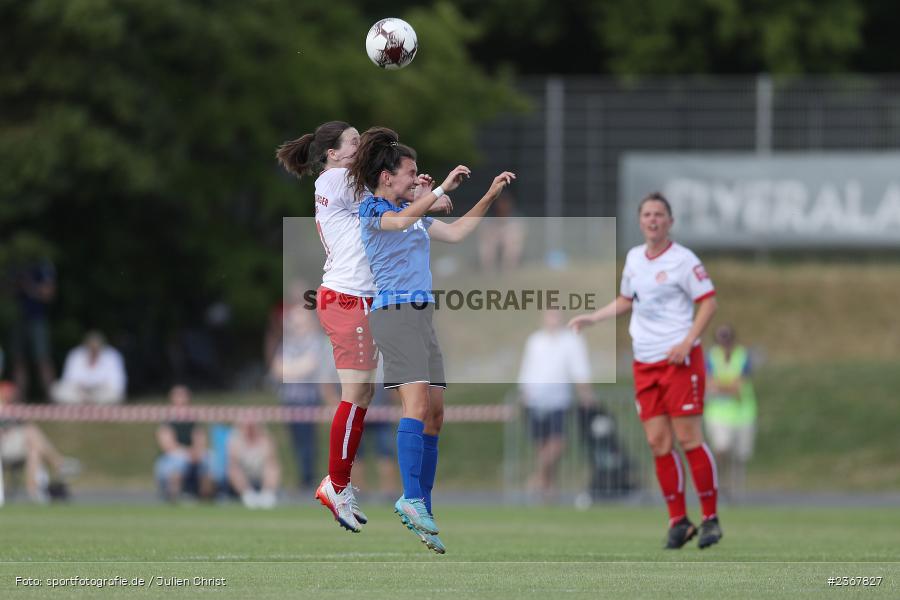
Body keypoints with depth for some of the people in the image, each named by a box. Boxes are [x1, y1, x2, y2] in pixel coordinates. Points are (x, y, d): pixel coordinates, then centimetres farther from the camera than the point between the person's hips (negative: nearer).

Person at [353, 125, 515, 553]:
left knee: (435, 413, 4)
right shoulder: (371, 211, -3)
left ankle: (422, 513, 5)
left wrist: (490, 197, 22)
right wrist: (443, 189, -33)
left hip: (421, 315, 9)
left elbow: (455, 233, 27)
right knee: (417, 402, -23)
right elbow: (401, 221, -25)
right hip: (394, 310, -9)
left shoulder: (414, 212, 22)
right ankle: (411, 499, -31)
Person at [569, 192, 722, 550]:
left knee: (688, 439, -9)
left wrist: (687, 343, -17)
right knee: (658, 443, 1)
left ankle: (710, 518, 0)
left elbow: (708, 302, -8)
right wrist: (591, 319, 18)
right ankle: (678, 521, 8)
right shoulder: (633, 258, 13)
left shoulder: (683, 260, -6)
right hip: (644, 363, 6)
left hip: (678, 359, -6)